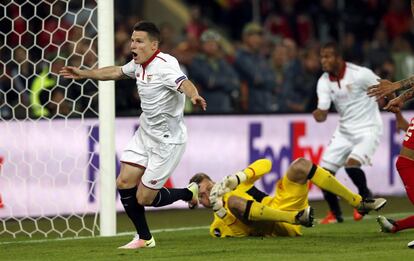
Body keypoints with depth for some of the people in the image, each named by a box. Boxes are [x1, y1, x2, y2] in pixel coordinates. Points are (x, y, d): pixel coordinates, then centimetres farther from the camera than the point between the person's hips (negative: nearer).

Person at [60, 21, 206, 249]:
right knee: (124, 183, 3)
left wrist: (194, 96, -66)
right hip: (145, 133, 8)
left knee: (144, 198, -5)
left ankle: (189, 194, 22)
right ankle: (144, 238, 19)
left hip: (167, 140, -8)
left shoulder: (164, 65, -24)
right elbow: (115, 72, 23)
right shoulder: (139, 64, 3)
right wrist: (83, 74, 31)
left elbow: (183, 83, -44)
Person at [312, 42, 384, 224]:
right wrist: (318, 114, -33)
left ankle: (365, 195, 4)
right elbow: (322, 112, -9)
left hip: (368, 129, -6)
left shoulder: (360, 74, -19)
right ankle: (335, 214, 19)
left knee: (351, 164, -28)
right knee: (324, 171, -4)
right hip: (344, 130, 6)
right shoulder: (324, 82, -4)